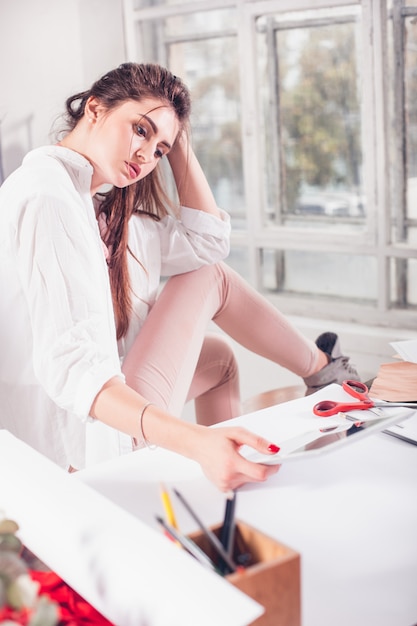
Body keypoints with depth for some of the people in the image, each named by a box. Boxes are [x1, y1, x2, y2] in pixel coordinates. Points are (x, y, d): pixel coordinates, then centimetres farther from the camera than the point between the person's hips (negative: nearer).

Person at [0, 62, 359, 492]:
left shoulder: (98, 205, 10)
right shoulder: (48, 197, -21)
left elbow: (208, 241, 11)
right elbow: (69, 367, -32)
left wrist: (179, 141, 8)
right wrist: (193, 441, -42)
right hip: (85, 449, -10)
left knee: (217, 356, 27)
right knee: (210, 277, 3)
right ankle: (319, 368, 28)